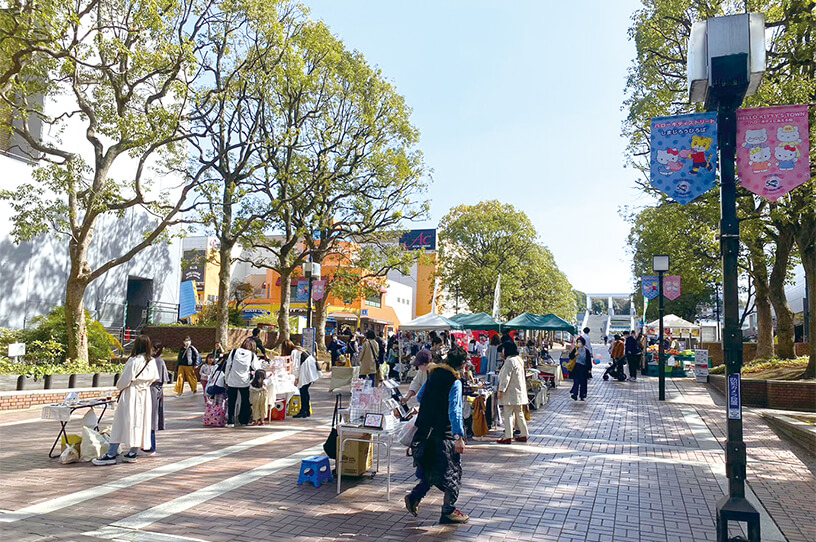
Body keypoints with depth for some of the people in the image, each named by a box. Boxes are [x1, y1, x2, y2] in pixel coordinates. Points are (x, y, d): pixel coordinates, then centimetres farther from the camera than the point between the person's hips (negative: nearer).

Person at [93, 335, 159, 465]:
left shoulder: (133, 361, -14)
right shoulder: (152, 362, 2)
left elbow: (124, 380, -10)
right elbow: (155, 378, 12)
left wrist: (119, 387, 9)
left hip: (131, 394, -5)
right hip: (145, 394, 5)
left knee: (122, 423, -2)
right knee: (140, 422, 9)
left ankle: (111, 454, -1)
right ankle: (132, 453, 15)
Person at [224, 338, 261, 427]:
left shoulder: (234, 352, 1)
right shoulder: (252, 355, -2)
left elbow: (228, 366, 3)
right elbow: (257, 368, 0)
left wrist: (226, 378, 11)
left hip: (232, 381, 1)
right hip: (245, 382, -1)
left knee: (231, 402, 9)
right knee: (245, 401, 12)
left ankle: (230, 421, 8)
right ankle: (244, 421, 15)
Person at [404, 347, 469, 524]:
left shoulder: (433, 375, 6)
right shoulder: (455, 382, -15)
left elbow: (420, 396, 18)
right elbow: (454, 411, -23)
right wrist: (460, 437, -25)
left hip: (426, 429, 7)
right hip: (444, 432, -7)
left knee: (431, 468, 22)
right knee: (452, 470, 7)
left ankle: (414, 497, 11)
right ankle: (448, 511, 14)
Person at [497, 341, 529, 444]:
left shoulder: (510, 361, -16)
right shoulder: (519, 359, 14)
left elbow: (506, 377, -20)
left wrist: (501, 390, -19)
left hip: (511, 393, -10)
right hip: (519, 392, 10)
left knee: (508, 414, -7)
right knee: (519, 413, 16)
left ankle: (508, 437, -8)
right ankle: (524, 435, 21)